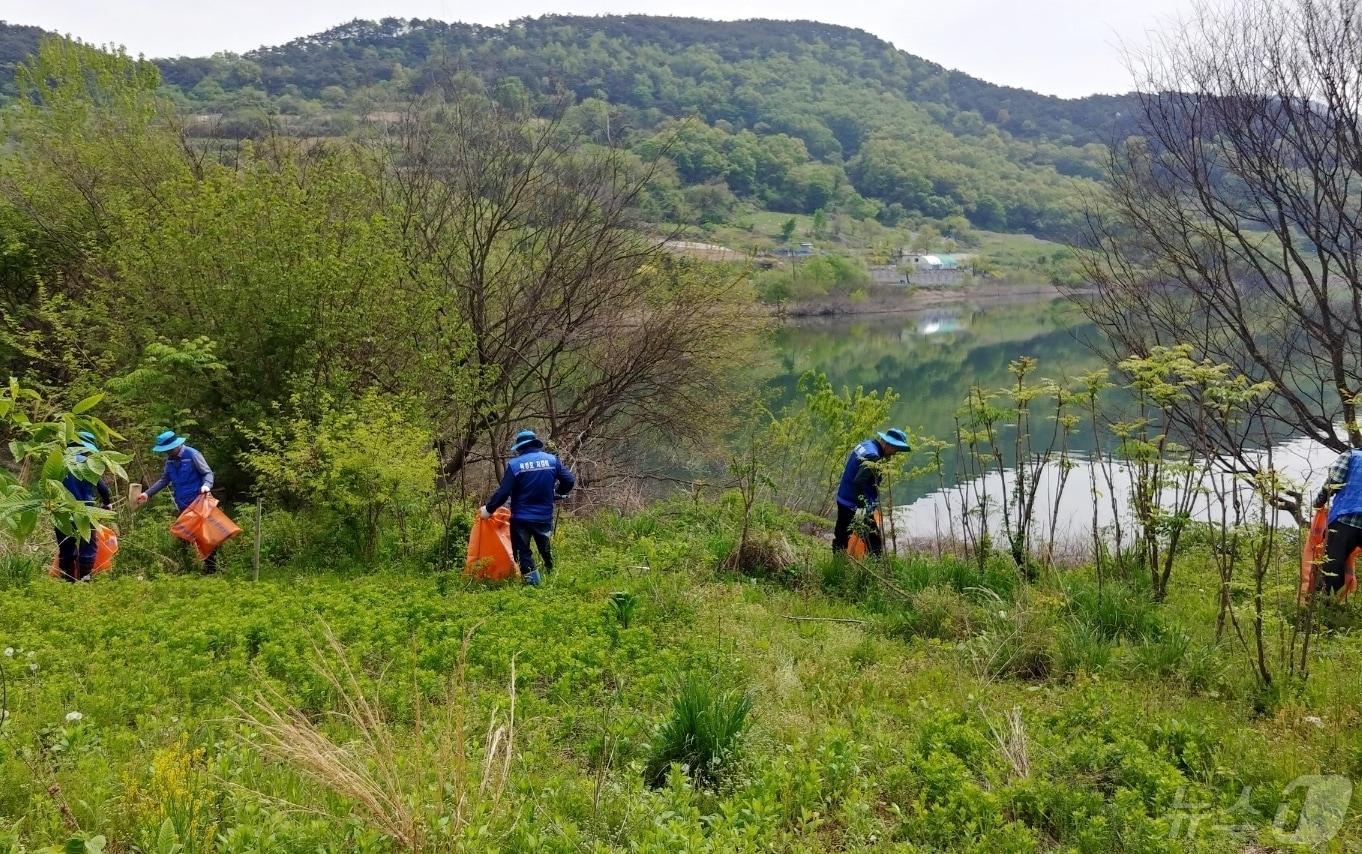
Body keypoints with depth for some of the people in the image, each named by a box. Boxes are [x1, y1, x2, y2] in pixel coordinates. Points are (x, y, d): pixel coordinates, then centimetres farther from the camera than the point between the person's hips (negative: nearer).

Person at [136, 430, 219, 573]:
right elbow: (165, 479, 16)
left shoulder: (192, 455, -15)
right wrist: (148, 493, 12)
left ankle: (211, 568, 0)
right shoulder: (170, 459, 6)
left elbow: (208, 473, -12)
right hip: (182, 505, 8)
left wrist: (206, 485, -33)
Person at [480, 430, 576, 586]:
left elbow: (503, 492, -13)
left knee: (522, 551, 7)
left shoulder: (515, 464, -10)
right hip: (544, 517, 4)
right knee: (545, 550, 23)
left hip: (521, 518, -3)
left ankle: (532, 581, 0)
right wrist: (555, 494, 17)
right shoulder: (552, 460, -2)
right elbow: (569, 481, -2)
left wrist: (489, 509, -2)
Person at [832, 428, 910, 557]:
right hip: (855, 506, -10)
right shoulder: (872, 456, -22)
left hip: (843, 501, 10)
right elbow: (859, 482, -31)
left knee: (841, 538, 19)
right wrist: (863, 507, -29)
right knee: (875, 542, -4)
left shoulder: (865, 445, 8)